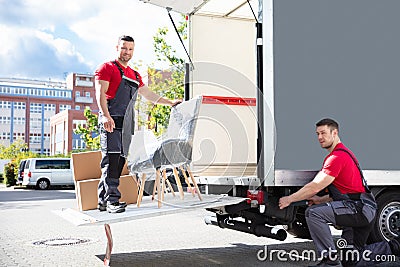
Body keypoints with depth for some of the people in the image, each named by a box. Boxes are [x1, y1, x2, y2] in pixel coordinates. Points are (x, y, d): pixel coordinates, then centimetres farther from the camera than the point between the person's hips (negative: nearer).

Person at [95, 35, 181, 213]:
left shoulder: (135, 75, 26)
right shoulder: (107, 68, 4)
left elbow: (149, 95, 34)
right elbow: (100, 93, -8)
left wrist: (170, 103, 30)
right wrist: (106, 116, -22)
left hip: (127, 124, 7)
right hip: (111, 122, -7)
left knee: (120, 160, 3)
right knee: (112, 160, -15)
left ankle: (103, 200, 7)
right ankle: (112, 200, -17)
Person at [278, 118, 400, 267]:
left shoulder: (337, 157, -14)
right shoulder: (343, 153, 21)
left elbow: (315, 187, -19)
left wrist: (289, 199, -8)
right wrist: (321, 200, 15)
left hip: (360, 208, -11)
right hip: (363, 210, 11)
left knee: (313, 213, -24)